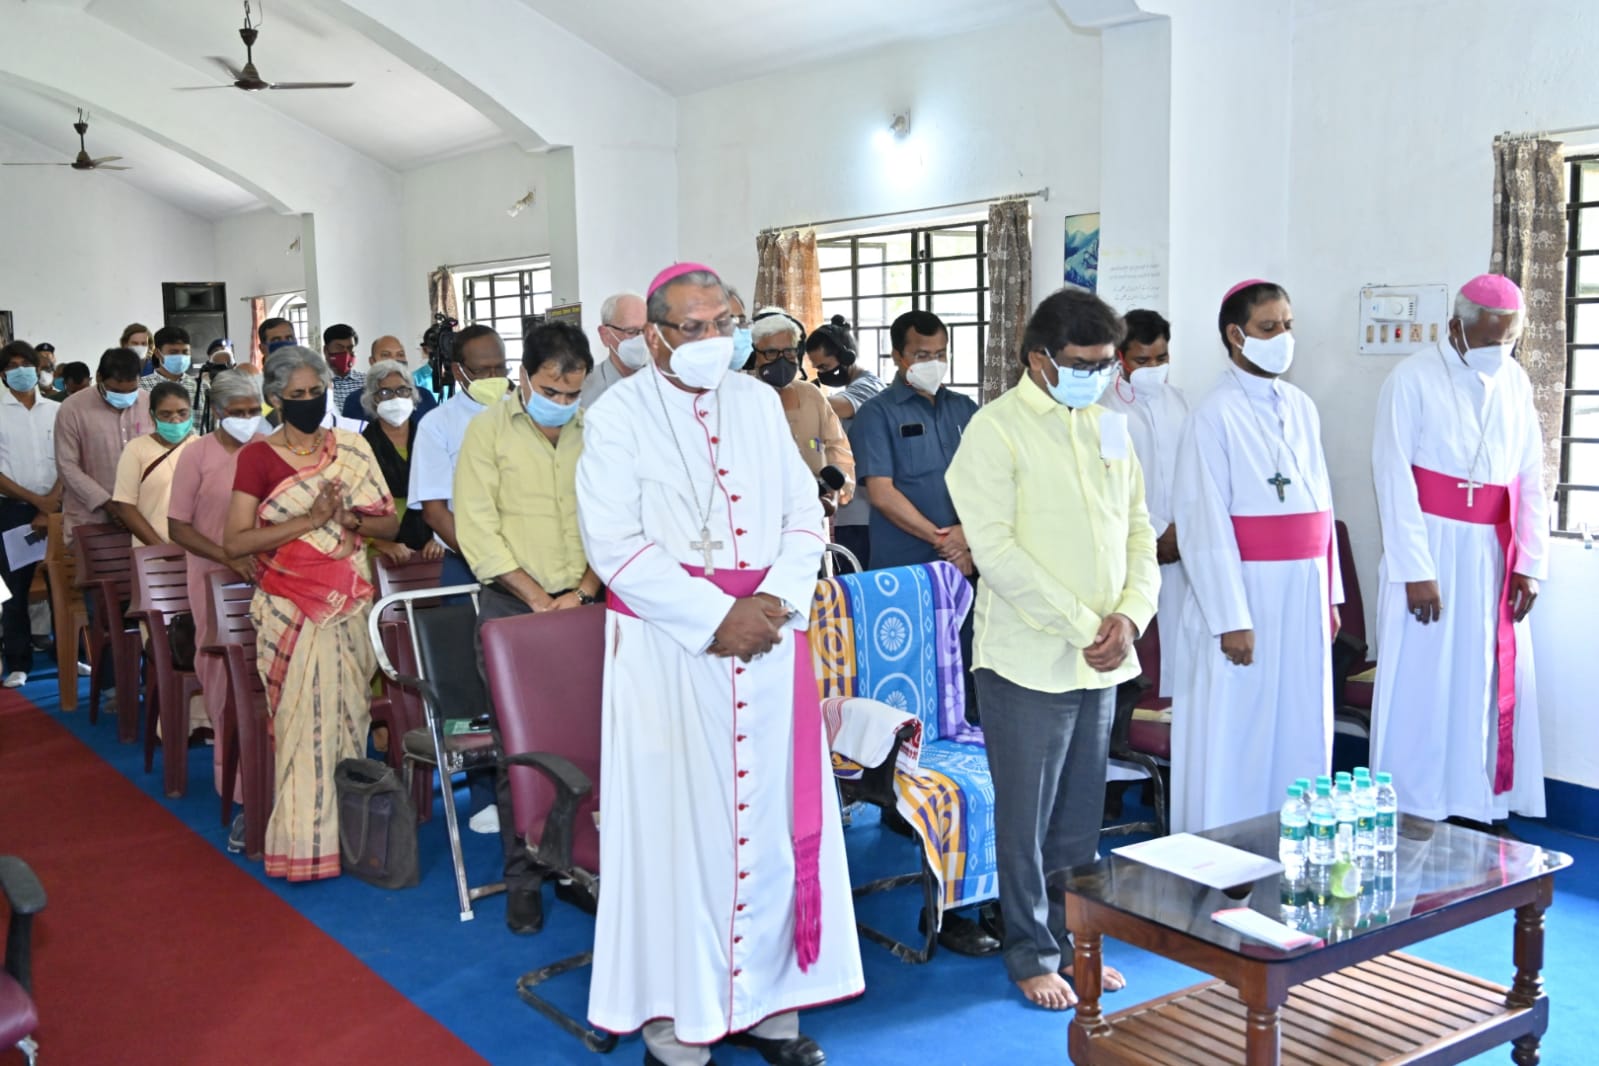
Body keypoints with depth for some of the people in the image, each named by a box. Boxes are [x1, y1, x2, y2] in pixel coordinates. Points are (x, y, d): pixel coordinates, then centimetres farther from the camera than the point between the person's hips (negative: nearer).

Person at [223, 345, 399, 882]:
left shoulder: (352, 449, 9)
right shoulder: (258, 456, -1)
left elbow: (390, 524, 9)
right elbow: (235, 541, -10)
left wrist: (349, 517, -11)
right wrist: (308, 520, -16)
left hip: (350, 605, 3)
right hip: (292, 610, -3)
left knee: (350, 714, 4)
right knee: (303, 719, -5)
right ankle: (305, 841, 2)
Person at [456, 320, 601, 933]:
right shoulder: (489, 430, -1)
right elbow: (478, 531, -7)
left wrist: (583, 591, -7)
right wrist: (538, 599, -10)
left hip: (583, 604, 3)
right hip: (512, 606, -2)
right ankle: (522, 877, 8)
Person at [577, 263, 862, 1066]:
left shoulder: (759, 403, 10)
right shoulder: (619, 416, -4)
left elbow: (805, 511, 9)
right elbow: (614, 544, -12)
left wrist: (777, 598, -9)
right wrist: (715, 617, -17)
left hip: (768, 637, 5)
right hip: (666, 646, -4)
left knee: (770, 818, 8)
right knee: (676, 824, 1)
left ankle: (766, 998, 20)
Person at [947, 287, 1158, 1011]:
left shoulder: (1109, 427, 11)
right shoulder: (996, 429, -9)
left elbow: (1139, 531, 13)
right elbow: (995, 548, -17)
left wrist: (1129, 616, -5)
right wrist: (1080, 626, -17)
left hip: (1102, 659, 6)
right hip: (1028, 659, -6)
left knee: (1081, 815, 15)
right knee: (1026, 818, 5)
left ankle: (1073, 941, 30)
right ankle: (1032, 954, 20)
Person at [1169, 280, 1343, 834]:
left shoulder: (1301, 407, 11)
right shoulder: (1214, 415, -10)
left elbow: (1320, 504, 14)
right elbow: (1205, 523, -13)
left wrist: (1330, 595, 13)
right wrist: (1232, 618, -16)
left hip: (1303, 592, 7)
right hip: (1245, 589, -6)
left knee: (1300, 729, 12)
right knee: (1234, 733, 1)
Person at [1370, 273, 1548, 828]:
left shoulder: (1516, 382, 8)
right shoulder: (1413, 380, -8)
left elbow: (1530, 479, 8)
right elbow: (1394, 477, -12)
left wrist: (1529, 564, 0)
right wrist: (1416, 570, -16)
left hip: (1494, 555, 5)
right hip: (1431, 551, -5)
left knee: (1490, 684, 9)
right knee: (1422, 687, -1)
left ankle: (1481, 808, 19)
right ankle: (1413, 816, 9)